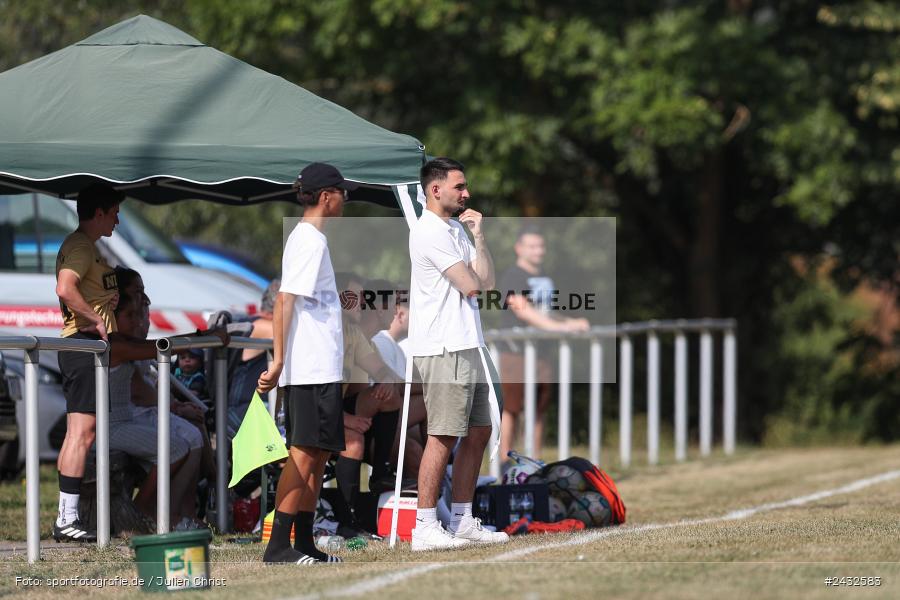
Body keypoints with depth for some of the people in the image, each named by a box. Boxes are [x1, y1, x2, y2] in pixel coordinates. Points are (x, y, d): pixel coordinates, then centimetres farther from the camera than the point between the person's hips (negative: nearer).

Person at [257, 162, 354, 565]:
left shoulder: (306, 238, 18)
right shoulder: (311, 241, -12)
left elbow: (289, 300, 23)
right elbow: (285, 301, -19)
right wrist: (279, 361, -24)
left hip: (318, 369, 10)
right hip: (313, 369, -10)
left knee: (316, 454, 11)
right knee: (305, 452, -11)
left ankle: (304, 545, 13)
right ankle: (279, 546, -14)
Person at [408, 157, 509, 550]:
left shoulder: (456, 230, 19)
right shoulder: (429, 232, -12)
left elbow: (487, 281, 12)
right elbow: (471, 285, -15)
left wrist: (478, 237, 3)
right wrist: (472, 274, 7)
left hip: (465, 346, 10)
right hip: (443, 350, -10)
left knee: (478, 432, 12)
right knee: (443, 437, -10)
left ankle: (463, 521, 17)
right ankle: (425, 528, -10)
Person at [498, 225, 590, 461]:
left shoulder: (545, 279, 19)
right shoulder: (512, 277, -7)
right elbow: (523, 311, -18)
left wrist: (571, 323, 4)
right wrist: (559, 326, -25)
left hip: (541, 353, 8)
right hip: (516, 352, -8)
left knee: (538, 411, 8)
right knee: (510, 409, -5)